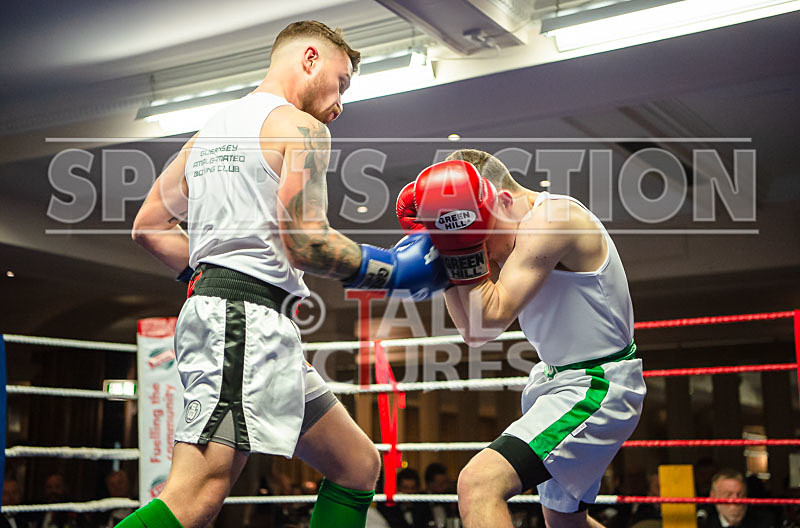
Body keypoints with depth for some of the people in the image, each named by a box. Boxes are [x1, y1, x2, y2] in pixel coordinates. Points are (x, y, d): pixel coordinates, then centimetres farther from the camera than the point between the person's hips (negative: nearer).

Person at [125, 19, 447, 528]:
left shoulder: (208, 133, 24)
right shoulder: (302, 128, -2)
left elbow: (148, 227, 22)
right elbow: (305, 241, -12)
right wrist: (396, 270, -2)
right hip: (248, 317, -10)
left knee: (359, 465, 12)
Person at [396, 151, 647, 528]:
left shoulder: (552, 218, -20)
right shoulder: (524, 228, 9)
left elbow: (492, 317, -25)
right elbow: (474, 332, 5)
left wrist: (464, 248, -22)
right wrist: (446, 250, -2)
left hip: (594, 390, -11)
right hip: (559, 379, 11)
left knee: (479, 484, -25)